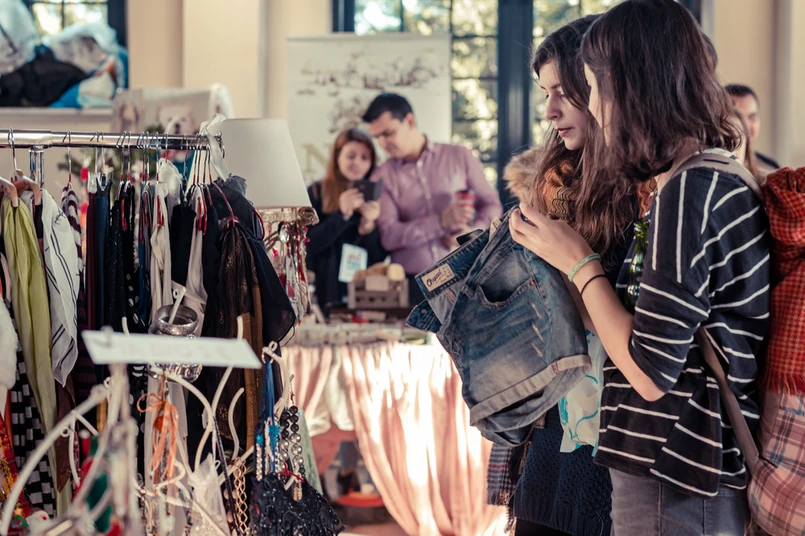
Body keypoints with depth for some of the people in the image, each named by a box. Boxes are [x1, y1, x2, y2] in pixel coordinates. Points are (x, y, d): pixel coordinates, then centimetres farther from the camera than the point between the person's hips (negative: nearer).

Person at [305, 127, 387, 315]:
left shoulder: (375, 196, 8)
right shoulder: (316, 193, 1)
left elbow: (381, 256, 4)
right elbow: (308, 245, -8)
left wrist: (369, 225, -15)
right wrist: (342, 214, -19)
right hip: (326, 293, -2)